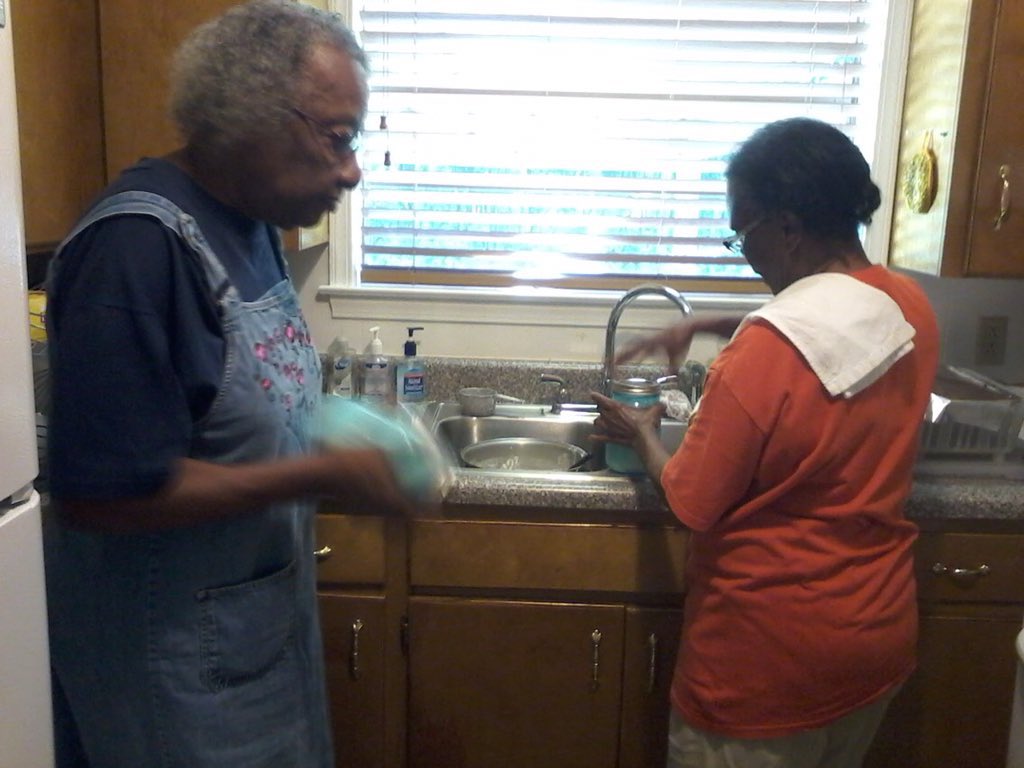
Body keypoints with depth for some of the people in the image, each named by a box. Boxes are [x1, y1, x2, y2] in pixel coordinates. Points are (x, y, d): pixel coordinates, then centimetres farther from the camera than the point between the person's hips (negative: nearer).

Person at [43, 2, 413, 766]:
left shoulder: (252, 222, 2)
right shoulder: (136, 246, -26)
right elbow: (104, 496, -28)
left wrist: (350, 441, -5)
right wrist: (327, 474, -24)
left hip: (265, 610, 8)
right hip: (173, 654, -8)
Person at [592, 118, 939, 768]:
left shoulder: (764, 352, -28)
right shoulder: (910, 307, -5)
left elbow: (693, 505, -19)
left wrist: (642, 436, -1)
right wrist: (703, 326, 7)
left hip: (770, 657, -7)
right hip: (882, 637, 7)